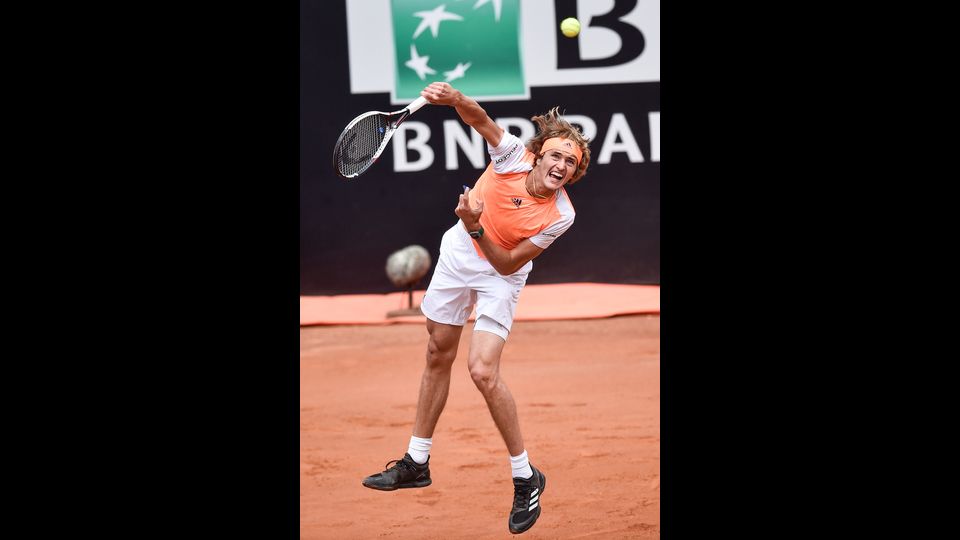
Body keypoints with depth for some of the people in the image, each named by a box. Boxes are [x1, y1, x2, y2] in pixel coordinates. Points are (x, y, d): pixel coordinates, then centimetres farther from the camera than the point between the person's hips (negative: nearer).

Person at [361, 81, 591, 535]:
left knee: (483, 371, -18)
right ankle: (416, 463, 28)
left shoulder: (560, 216, -28)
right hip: (458, 253, 4)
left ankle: (526, 477, -4)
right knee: (438, 357, 13)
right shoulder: (513, 155, -24)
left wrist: (476, 228, -38)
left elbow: (508, 264, -24)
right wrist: (455, 99, -50)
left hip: (499, 275, -4)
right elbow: (480, 119, -29)